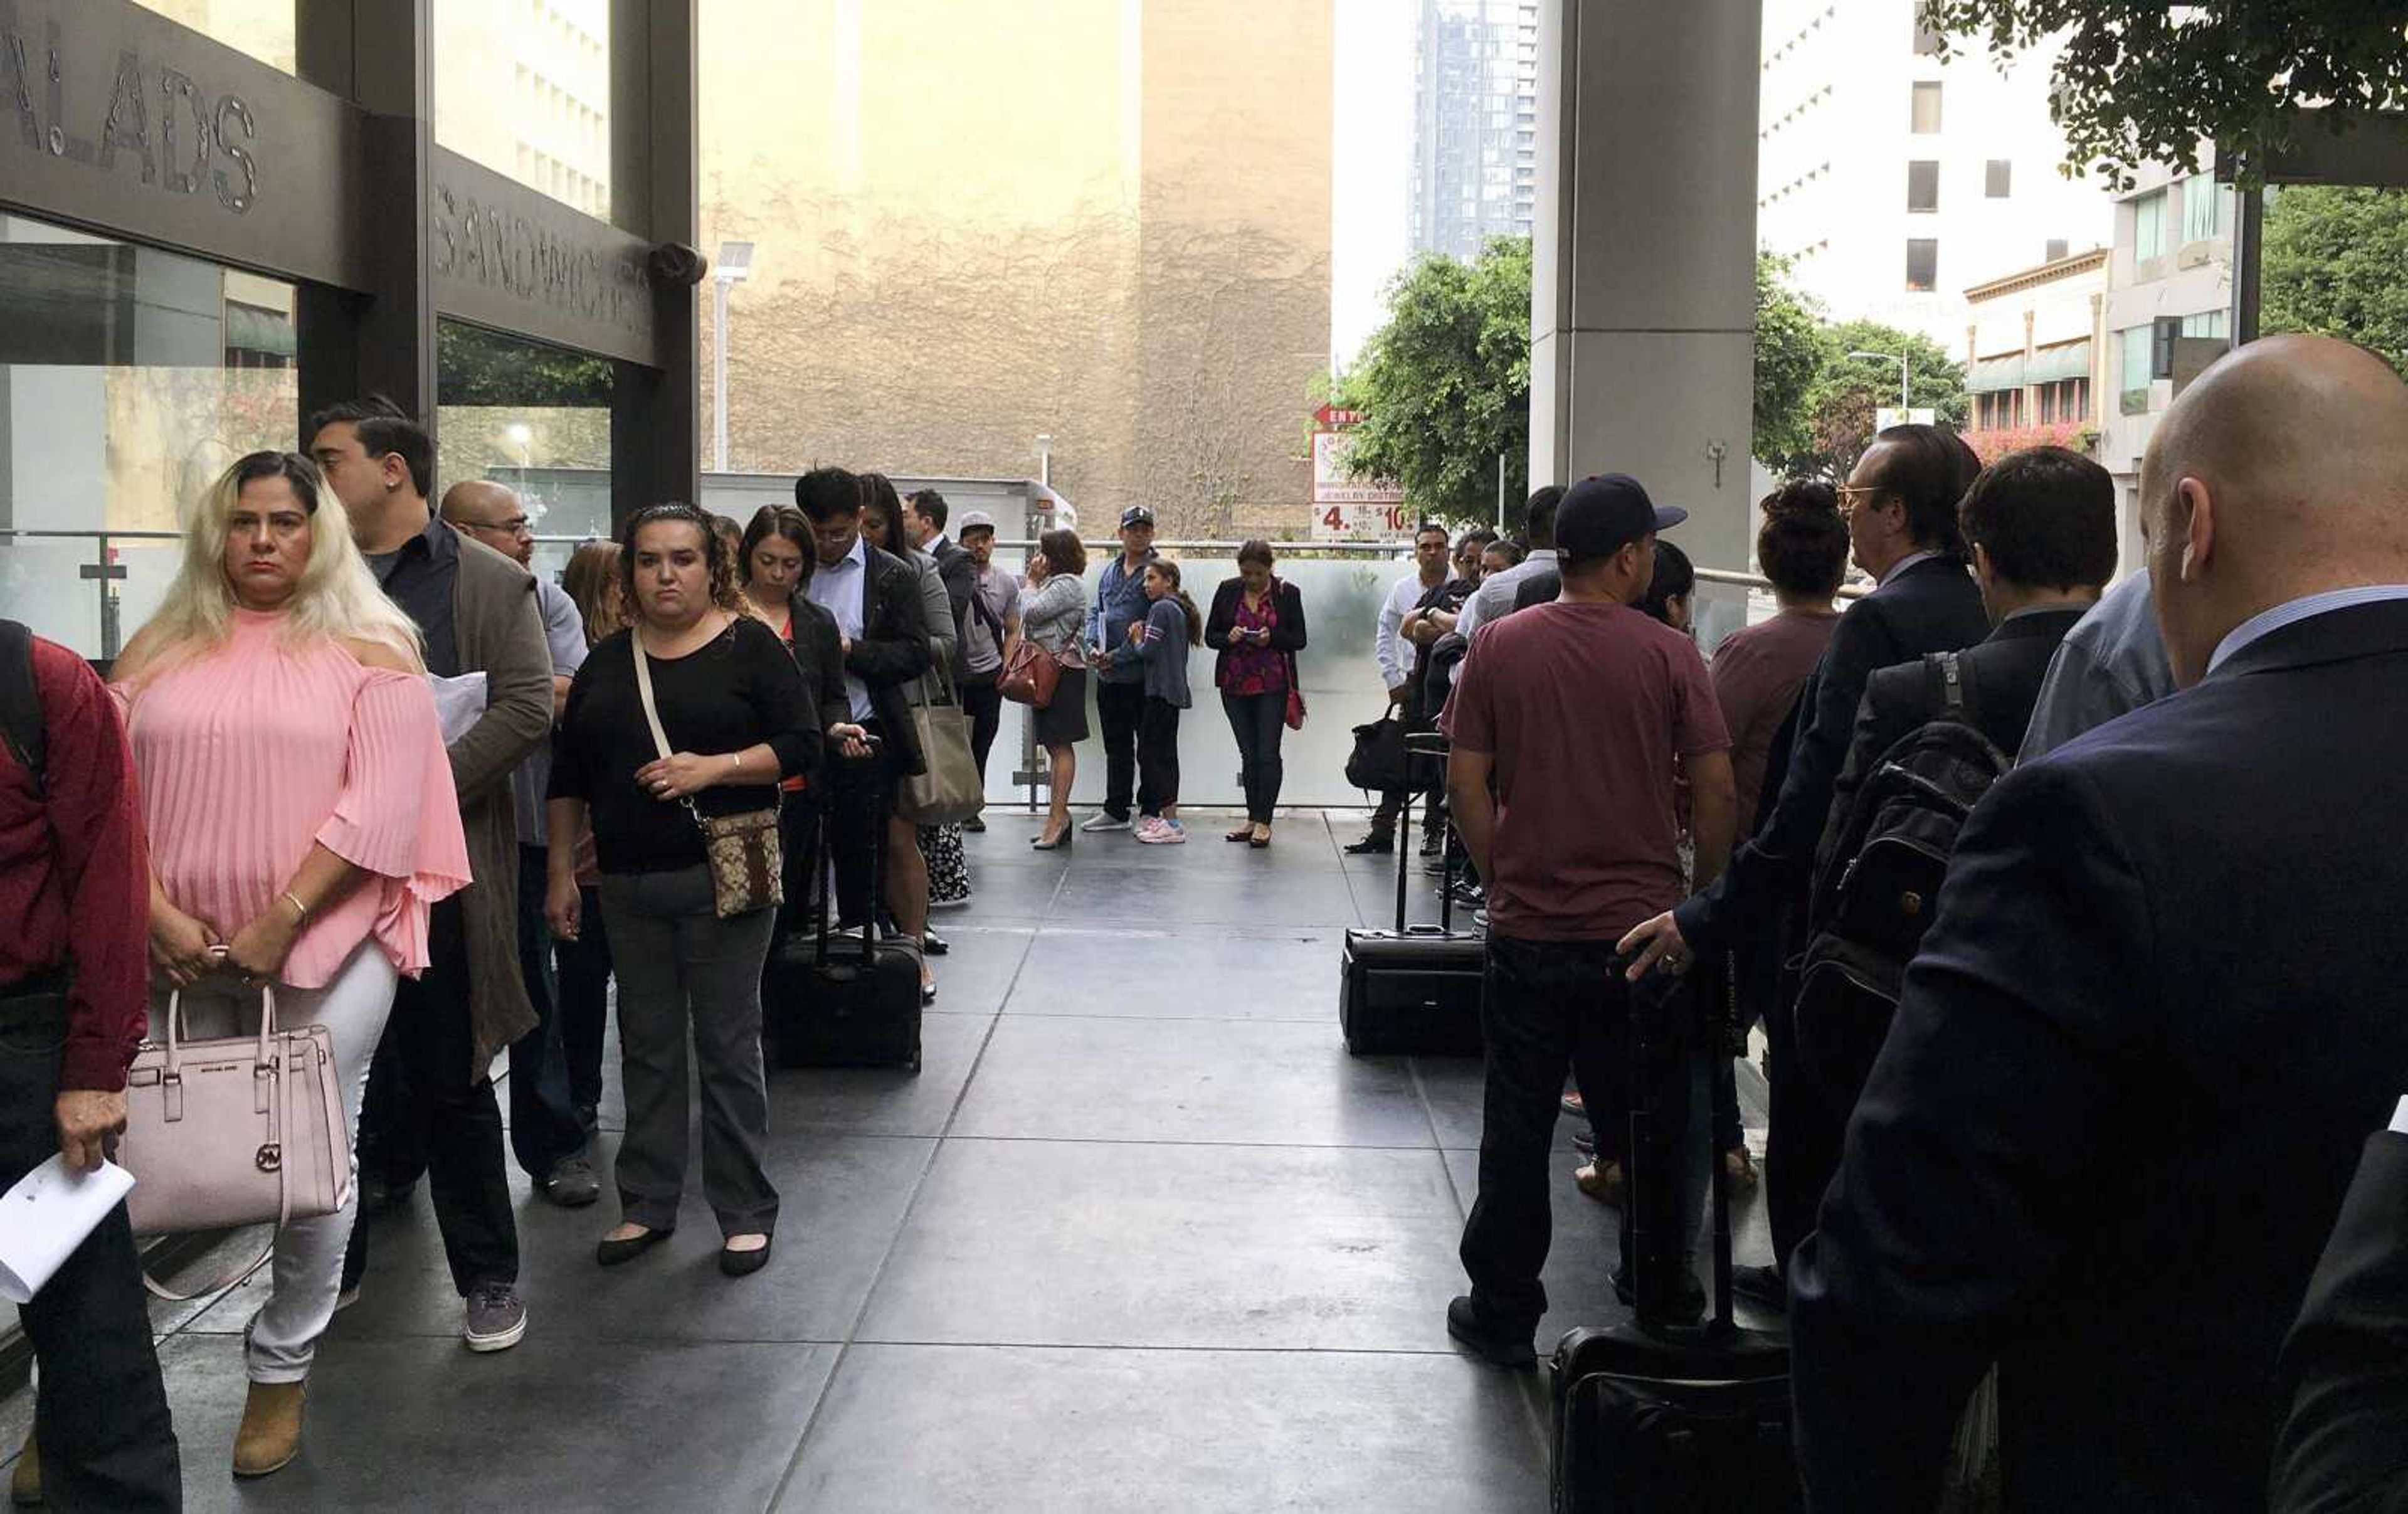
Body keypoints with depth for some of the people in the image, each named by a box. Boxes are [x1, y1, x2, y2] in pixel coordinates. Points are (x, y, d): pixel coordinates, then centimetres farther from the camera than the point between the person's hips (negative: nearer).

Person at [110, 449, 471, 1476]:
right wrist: (159, 916, -10)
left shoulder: (370, 653, 1)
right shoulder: (160, 654, 11)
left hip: (325, 946, -2)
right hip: (177, 953, 2)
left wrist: (281, 922, -15)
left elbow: (380, 805, -8)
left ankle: (282, 1369, 19)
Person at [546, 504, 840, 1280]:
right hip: (629, 882, 4)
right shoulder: (608, 660, 11)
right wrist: (561, 870, 10)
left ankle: (747, 1213, 10)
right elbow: (570, 774, 14)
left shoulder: (750, 647, -2)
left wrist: (713, 767, -18)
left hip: (723, 879, -4)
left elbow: (802, 745, -7)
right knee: (646, 1043, 11)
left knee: (729, 1045, 1)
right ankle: (646, 1204, 21)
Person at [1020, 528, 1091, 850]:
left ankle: (1058, 815, -10)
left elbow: (1032, 613, -14)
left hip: (1063, 672, -10)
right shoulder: (1055, 583, 21)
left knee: (1061, 745, -9)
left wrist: (1032, 582, -3)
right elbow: (1029, 620, 18)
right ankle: (1057, 815, 12)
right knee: (1054, 746, 10)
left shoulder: (1067, 584, -10)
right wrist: (1035, 582, 16)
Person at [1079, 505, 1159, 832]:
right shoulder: (1110, 571, 13)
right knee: (1116, 746, 15)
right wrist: (1093, 646, -5)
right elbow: (1095, 612, 15)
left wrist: (1118, 655, -17)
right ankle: (1115, 811, 24)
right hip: (1108, 676, 7)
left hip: (1143, 674, -7)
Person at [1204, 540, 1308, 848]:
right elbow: (1210, 635, 8)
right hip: (1235, 685, 3)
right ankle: (1252, 818, 16)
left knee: (1268, 754, -5)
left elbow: (1299, 640, 0)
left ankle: (1264, 822, 0)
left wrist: (1272, 638, -18)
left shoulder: (1287, 594, -1)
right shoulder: (1227, 591, 5)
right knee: (1248, 754, 8)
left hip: (1272, 685, -3)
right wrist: (1229, 638, -14)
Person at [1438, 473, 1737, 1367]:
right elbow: (1715, 791, -7)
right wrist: (1706, 901, 6)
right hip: (1642, 929, 0)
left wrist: (1504, 877, 9)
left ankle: (1502, 1315, 16)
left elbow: (1465, 783, -3)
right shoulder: (1668, 656, -7)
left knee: (1517, 1128, 9)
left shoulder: (1499, 646, -3)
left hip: (1527, 931, 1)